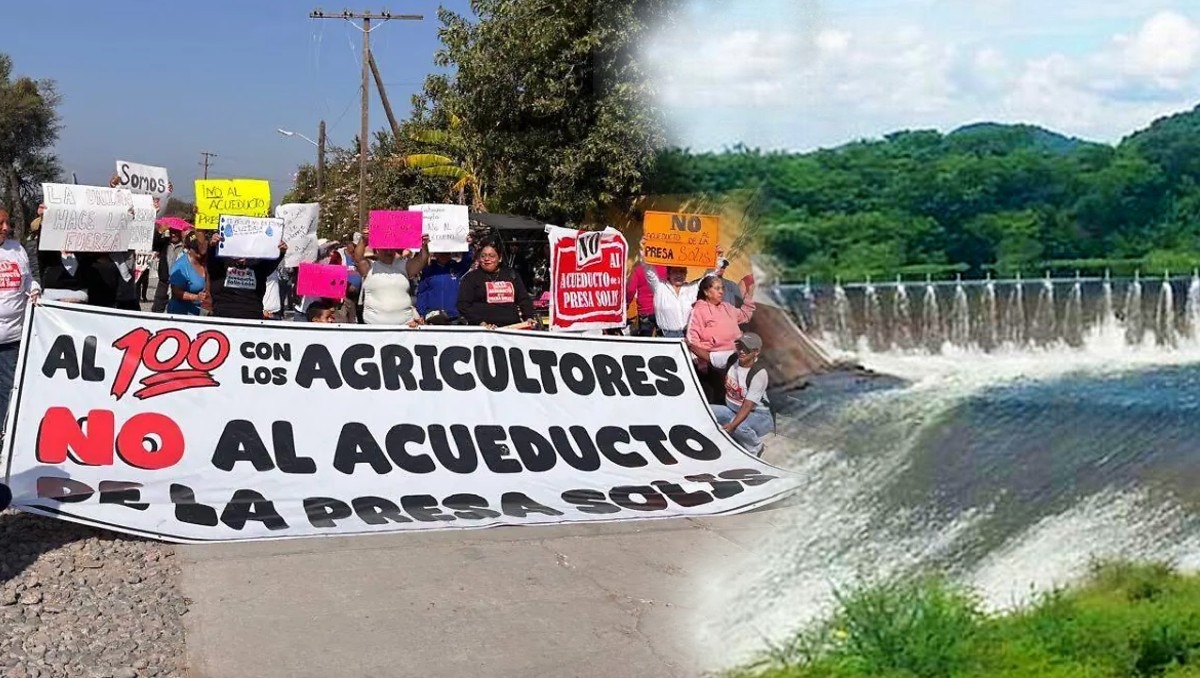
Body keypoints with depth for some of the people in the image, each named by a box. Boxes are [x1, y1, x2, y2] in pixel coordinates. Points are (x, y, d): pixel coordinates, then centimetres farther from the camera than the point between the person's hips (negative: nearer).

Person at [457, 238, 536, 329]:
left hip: (512, 328, 3)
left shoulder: (511, 275, 19)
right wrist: (480, 323, -13)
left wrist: (529, 318, 0)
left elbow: (524, 299, 19)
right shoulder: (470, 278, 10)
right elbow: (463, 305, 1)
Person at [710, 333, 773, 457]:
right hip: (731, 410, 6)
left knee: (739, 427, -39)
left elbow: (747, 406, -30)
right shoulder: (731, 358, -8)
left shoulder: (759, 373, -25)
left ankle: (755, 449, -3)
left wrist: (732, 425, -42)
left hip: (758, 415, -6)